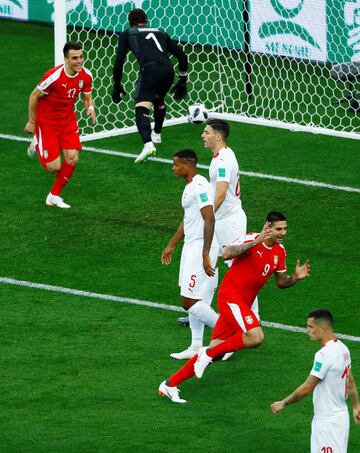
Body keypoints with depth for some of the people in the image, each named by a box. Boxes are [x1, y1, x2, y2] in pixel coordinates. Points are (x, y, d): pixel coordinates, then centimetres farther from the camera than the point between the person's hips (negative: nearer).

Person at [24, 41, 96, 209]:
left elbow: (87, 96, 7)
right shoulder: (53, 76, -29)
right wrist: (32, 122, -6)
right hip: (46, 121, -5)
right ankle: (37, 144, 28)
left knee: (72, 159, -7)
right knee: (53, 167, -7)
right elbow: (34, 96, -15)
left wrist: (90, 108, -17)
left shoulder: (86, 76, -11)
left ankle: (54, 196, 15)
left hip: (68, 119, 5)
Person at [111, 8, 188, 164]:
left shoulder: (127, 34, 20)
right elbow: (182, 55, 28)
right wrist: (182, 80, 35)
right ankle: (156, 134, 51)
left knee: (141, 108, -12)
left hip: (149, 70, -5)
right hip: (168, 70, 5)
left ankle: (148, 144, -37)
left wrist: (117, 85, 20)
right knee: (159, 99, 34)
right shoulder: (160, 32, 30)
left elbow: (119, 61, 10)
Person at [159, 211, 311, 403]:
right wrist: (255, 242, -38)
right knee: (256, 337, -27)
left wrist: (295, 277, -1)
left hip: (243, 304, 8)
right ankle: (208, 353, -11)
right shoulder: (251, 239, -13)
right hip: (230, 297, -8)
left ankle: (170, 384, 12)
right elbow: (227, 253, -31)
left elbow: (281, 282, 20)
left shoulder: (279, 251, 10)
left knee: (214, 352, 4)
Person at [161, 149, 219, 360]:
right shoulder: (190, 186, 16)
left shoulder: (200, 186, -17)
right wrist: (171, 245, 33)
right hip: (191, 247, 10)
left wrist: (205, 254, -27)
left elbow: (209, 220, -24)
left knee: (190, 302, -10)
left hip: (201, 248, -10)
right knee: (193, 301, 12)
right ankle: (196, 347, 16)